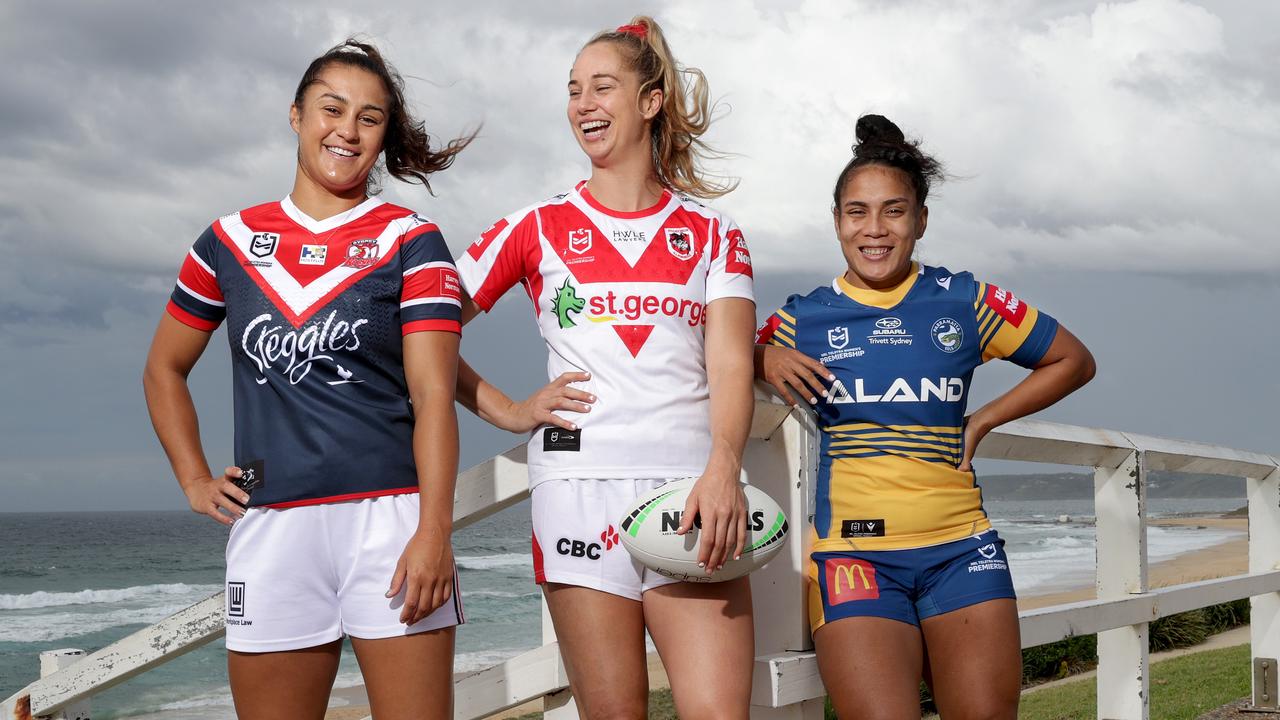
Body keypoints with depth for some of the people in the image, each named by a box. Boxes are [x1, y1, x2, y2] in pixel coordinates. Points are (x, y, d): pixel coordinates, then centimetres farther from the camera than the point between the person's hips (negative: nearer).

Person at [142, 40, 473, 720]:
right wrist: (194, 480, 13)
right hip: (271, 526, 3)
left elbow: (433, 394, -5)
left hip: (390, 515, -2)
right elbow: (164, 368, 24)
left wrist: (433, 534, -15)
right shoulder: (232, 239, 12)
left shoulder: (410, 241, 4)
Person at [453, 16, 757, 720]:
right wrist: (508, 412, 2)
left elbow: (730, 364, -1)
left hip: (693, 486, 0)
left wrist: (722, 470, -18)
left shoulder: (714, 236, 13)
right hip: (580, 484, 0)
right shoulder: (537, 228, 12)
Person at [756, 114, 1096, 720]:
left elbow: (1074, 361, 18)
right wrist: (765, 360, -4)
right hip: (853, 551, -1)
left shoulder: (964, 303, 9)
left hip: (961, 549, 2)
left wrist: (984, 420, 9)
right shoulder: (803, 319, 9)